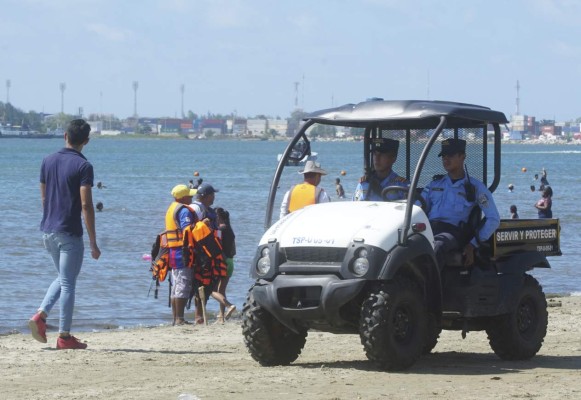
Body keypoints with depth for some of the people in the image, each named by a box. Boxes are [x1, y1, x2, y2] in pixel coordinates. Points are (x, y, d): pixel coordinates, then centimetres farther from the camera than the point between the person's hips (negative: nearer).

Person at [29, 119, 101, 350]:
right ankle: (64, 336, 4)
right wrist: (93, 242, -12)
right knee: (68, 283, 1)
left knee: (62, 278, 21)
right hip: (70, 233, -6)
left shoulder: (48, 161, 7)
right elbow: (86, 205, -16)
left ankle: (40, 315, 3)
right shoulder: (83, 166, -12)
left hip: (48, 231, 6)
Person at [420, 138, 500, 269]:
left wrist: (473, 244, -4)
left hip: (454, 233, -4)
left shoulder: (475, 187, 15)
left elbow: (493, 219, 8)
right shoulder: (434, 185, 28)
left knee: (438, 246, -42)